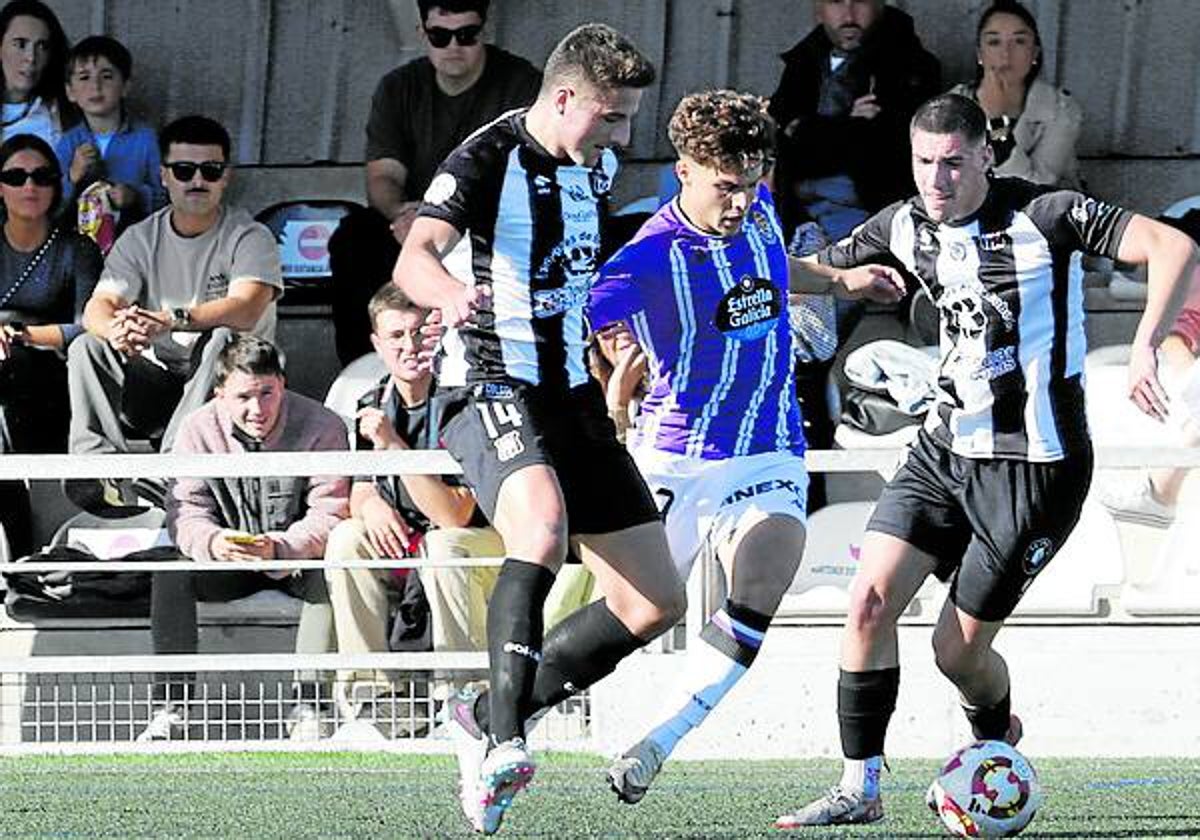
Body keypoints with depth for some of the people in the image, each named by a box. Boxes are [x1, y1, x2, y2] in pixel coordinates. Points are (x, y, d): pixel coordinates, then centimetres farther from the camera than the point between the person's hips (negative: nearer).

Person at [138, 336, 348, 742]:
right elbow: (186, 511, -11)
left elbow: (329, 515, -20)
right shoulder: (199, 430, -8)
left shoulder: (321, 427, -15)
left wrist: (278, 548, -39)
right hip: (227, 560, 2)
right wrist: (212, 542, -36)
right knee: (170, 572, -25)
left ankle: (308, 709, -33)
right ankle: (170, 707, -26)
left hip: (296, 559, -2)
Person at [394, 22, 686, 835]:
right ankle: (502, 741, -37)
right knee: (543, 523, -38)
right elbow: (415, 257, -30)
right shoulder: (487, 162, -13)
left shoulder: (596, 166, 11)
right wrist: (453, 294, -51)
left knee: (654, 602, 4)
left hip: (571, 395, 8)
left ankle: (489, 716, 17)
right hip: (491, 391, -8)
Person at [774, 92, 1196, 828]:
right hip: (946, 449, 6)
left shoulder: (1042, 215, -16)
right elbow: (816, 271, 20)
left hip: (1035, 465, -6)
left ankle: (996, 734, 34)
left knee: (959, 648, 0)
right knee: (870, 605, -9)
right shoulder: (906, 226, 3)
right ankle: (860, 788, 0)